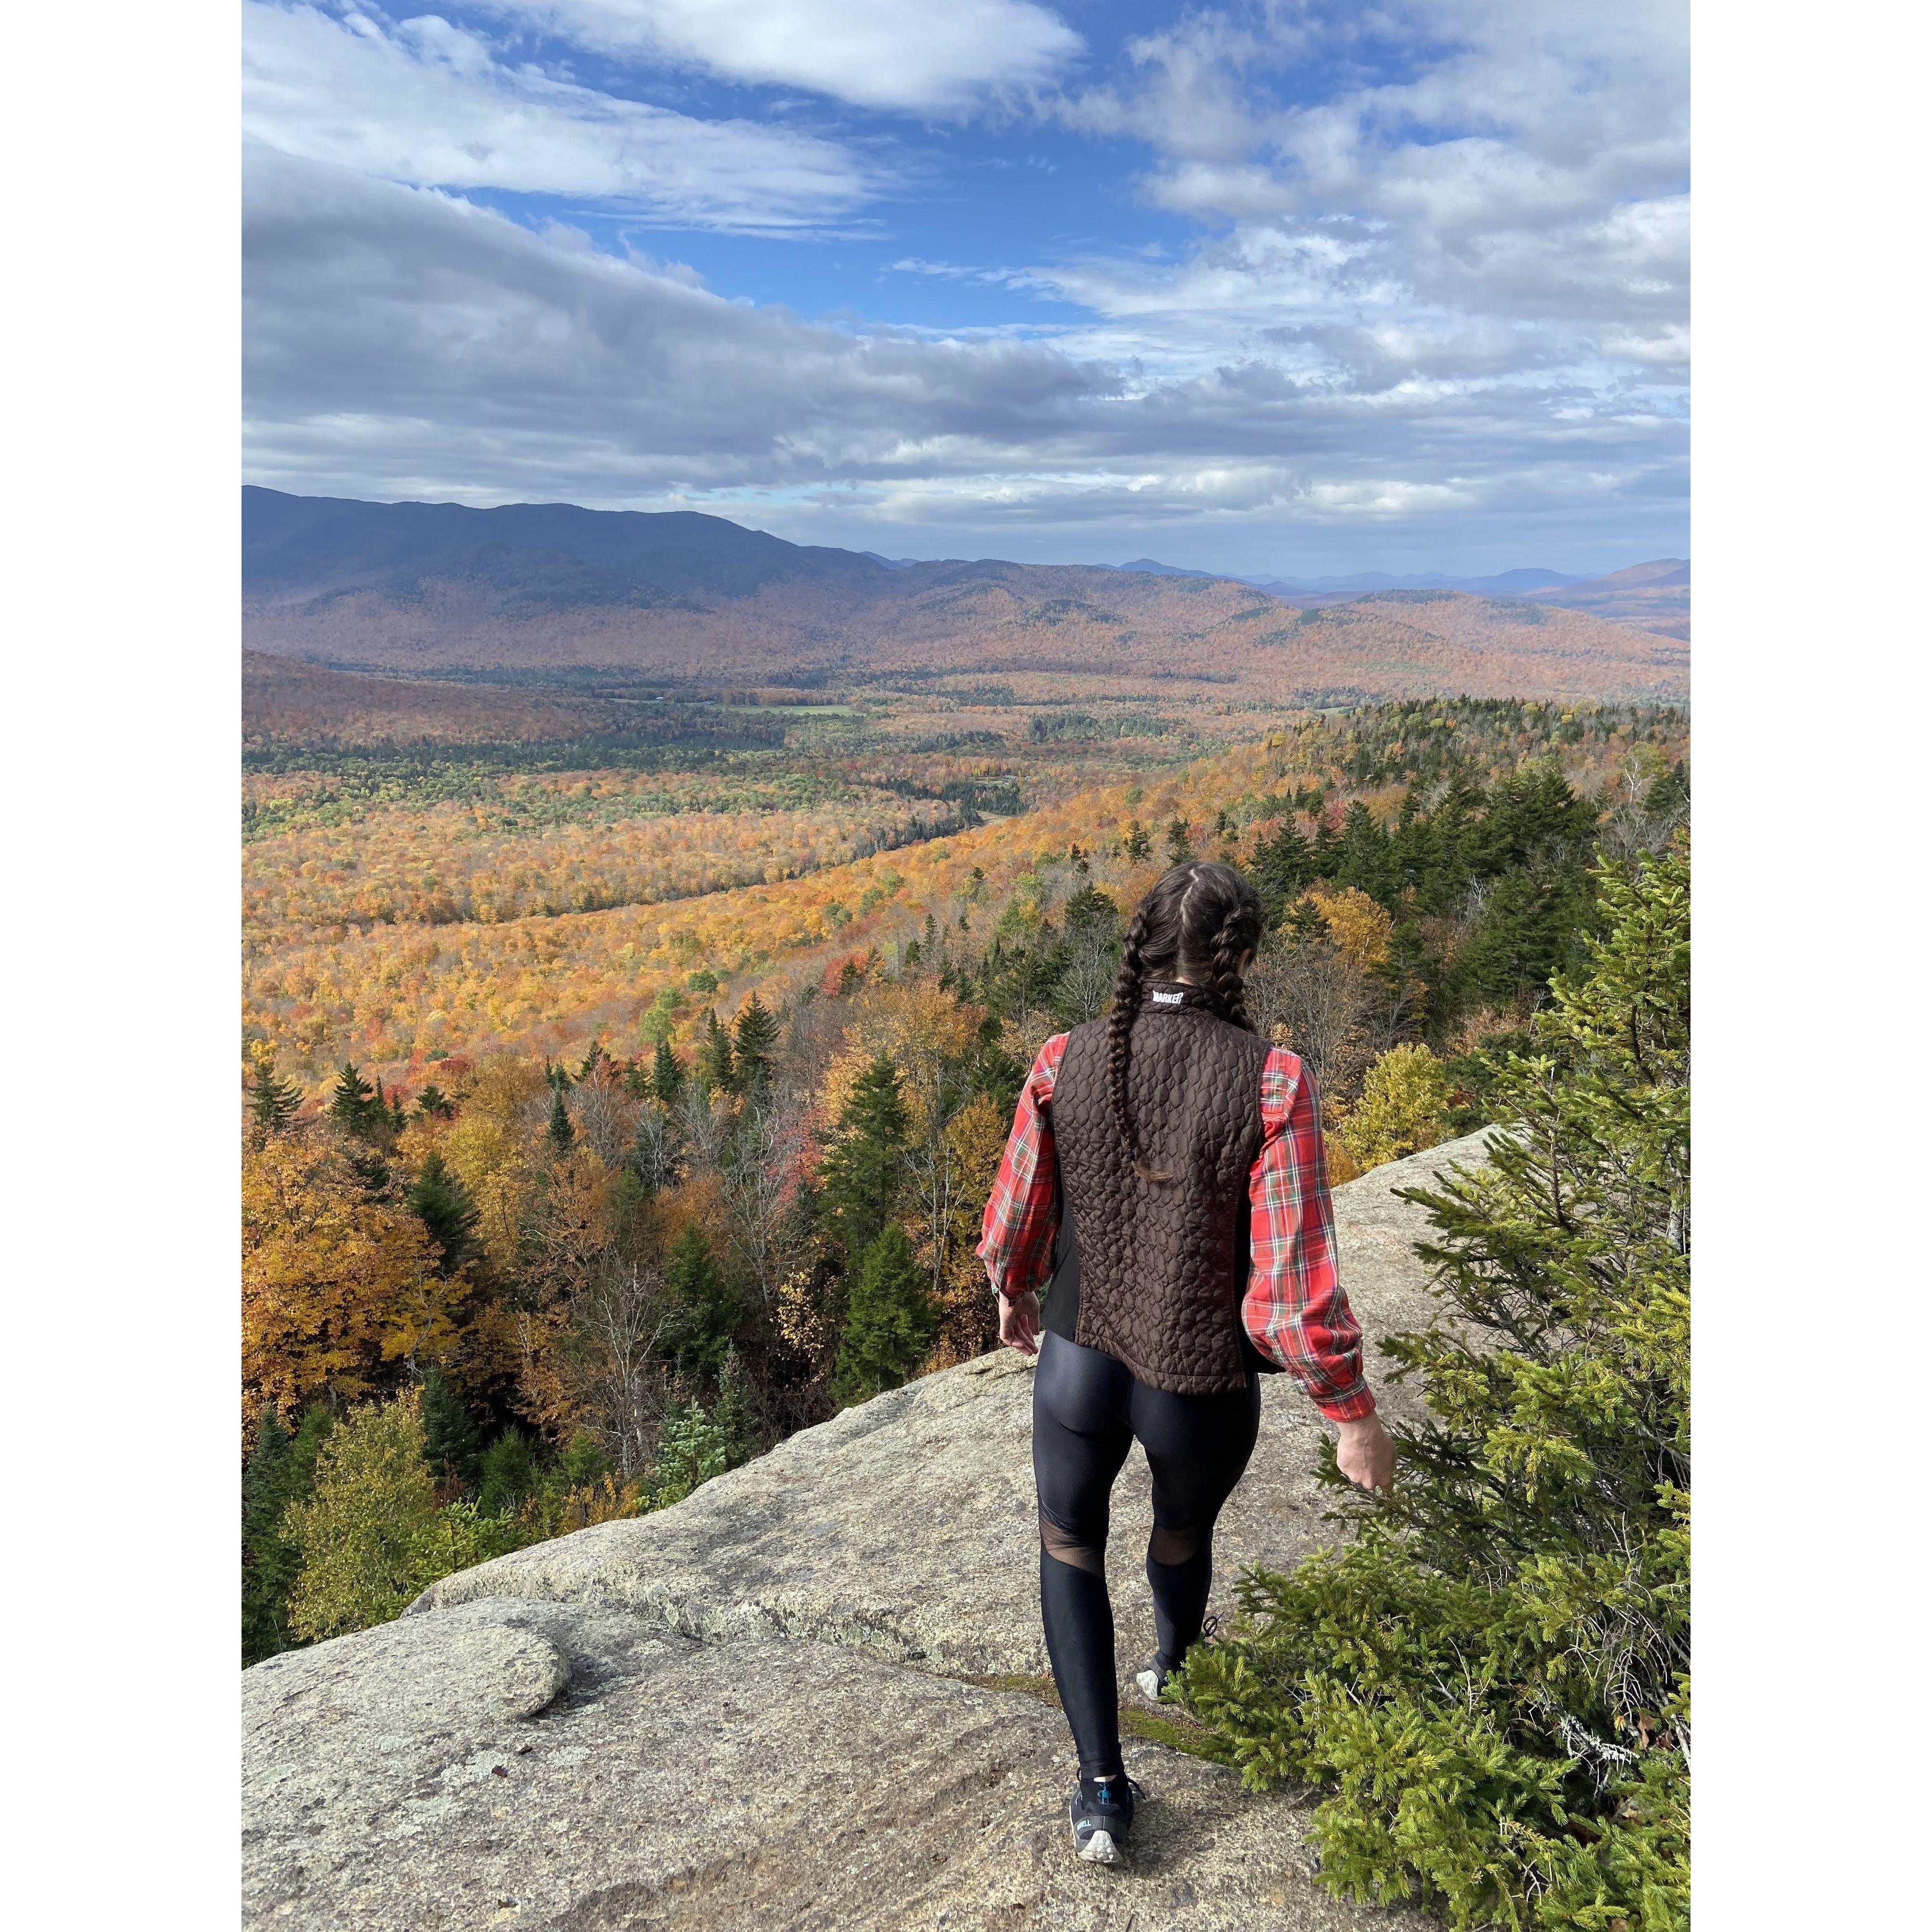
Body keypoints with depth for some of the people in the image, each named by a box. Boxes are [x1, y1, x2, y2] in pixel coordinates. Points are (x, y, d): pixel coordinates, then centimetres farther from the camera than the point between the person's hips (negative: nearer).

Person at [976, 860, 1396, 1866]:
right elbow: (1294, 1288, -23)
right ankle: (1174, 1665, 64)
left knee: (1069, 1549, 29)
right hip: (1203, 1392, 0)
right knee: (1183, 1532, 34)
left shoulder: (1064, 1061, -14)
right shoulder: (1271, 1080, -23)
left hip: (1077, 1366, 1)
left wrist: (1012, 1292, 21)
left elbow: (1015, 1221, -1)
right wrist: (1355, 1416, -8)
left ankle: (1103, 1788, 25)